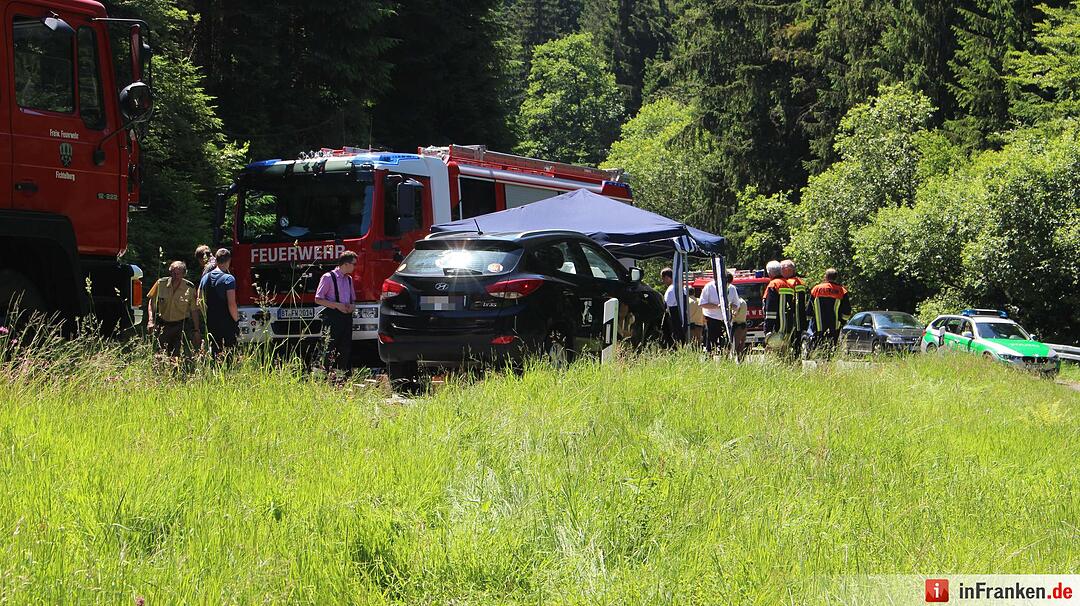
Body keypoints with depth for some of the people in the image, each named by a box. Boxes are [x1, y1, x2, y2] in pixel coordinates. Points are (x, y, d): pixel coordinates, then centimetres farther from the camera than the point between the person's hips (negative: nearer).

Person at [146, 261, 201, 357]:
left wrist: (197, 331, 1)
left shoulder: (190, 288, -7)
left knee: (178, 356, -8)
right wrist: (151, 321, -5)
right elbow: (151, 302, 6)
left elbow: (194, 311, 0)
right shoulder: (161, 284, -5)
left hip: (180, 326, -1)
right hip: (163, 324, 1)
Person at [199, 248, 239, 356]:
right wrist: (236, 319, -7)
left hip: (211, 323, 6)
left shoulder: (205, 278, 7)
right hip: (227, 323, -6)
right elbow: (231, 304, -18)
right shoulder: (228, 279, -13)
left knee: (214, 351, 12)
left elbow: (200, 300, 13)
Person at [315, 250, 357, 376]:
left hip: (346, 316, 7)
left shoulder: (349, 279, 15)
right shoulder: (328, 277, -6)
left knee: (346, 348, 6)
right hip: (332, 317, -7)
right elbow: (318, 299, -8)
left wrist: (351, 306, 3)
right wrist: (337, 305, -17)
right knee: (330, 349, -7)